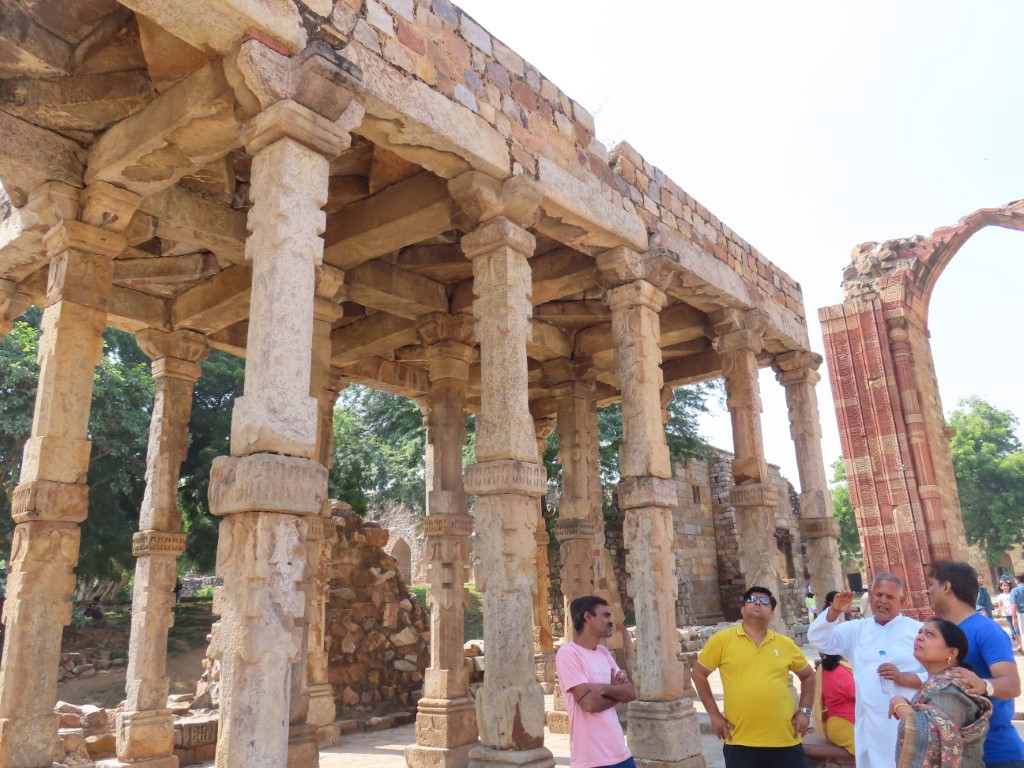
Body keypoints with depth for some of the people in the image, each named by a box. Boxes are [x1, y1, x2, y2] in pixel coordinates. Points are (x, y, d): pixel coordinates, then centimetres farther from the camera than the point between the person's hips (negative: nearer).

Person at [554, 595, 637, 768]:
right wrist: (617, 691, -4)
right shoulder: (568, 653, -13)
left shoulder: (604, 652, 11)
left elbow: (631, 692, 3)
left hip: (620, 753, 7)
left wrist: (604, 688, -15)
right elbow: (589, 702, -20)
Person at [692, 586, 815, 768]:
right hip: (741, 742, -2)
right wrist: (714, 714, 0)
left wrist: (805, 711, 9)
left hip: (786, 741, 3)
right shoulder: (722, 640, -3)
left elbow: (808, 676, 20)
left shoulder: (785, 644, 5)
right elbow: (698, 673, 4)